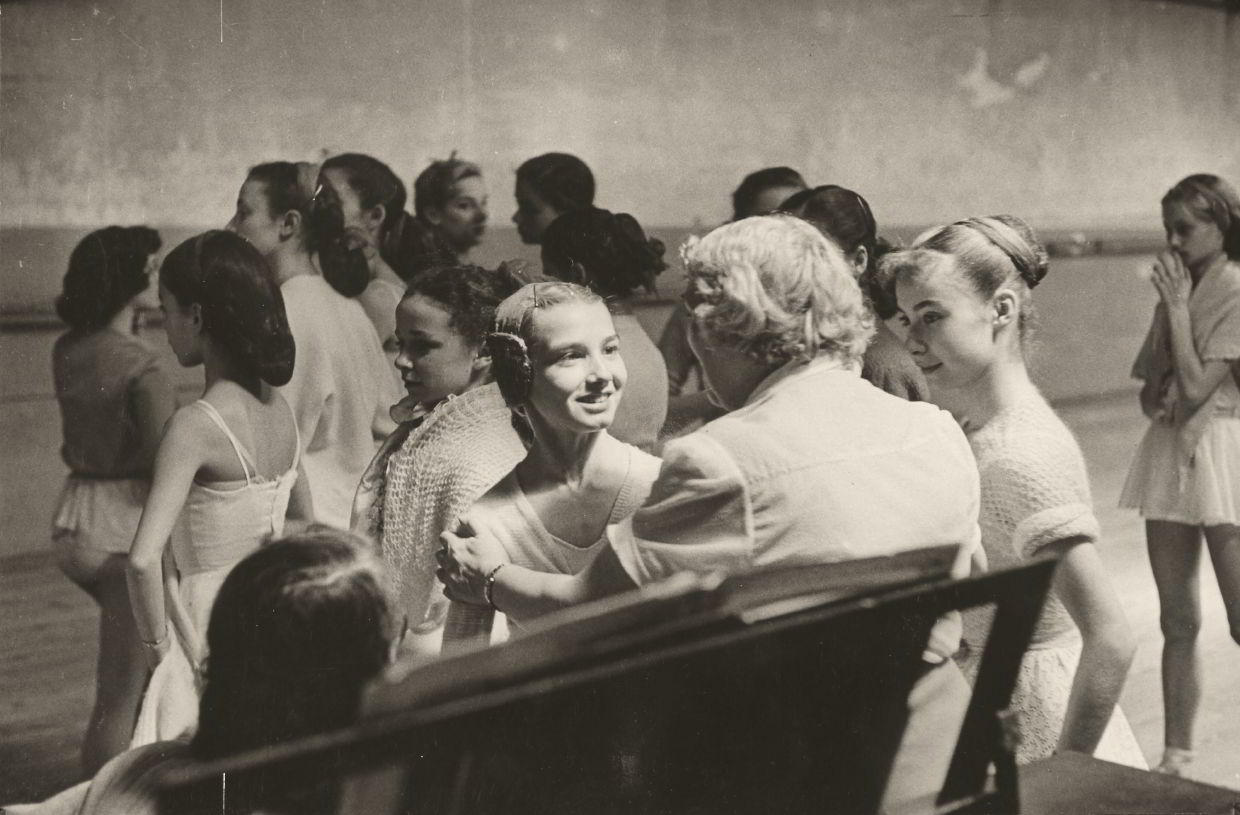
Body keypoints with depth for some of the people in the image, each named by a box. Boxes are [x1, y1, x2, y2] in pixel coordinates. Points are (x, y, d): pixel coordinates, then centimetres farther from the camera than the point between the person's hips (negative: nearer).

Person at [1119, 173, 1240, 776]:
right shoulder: (1178, 289, 14)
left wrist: (1176, 307, -11)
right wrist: (1160, 400, -6)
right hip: (1169, 453, 7)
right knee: (1177, 621, 10)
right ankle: (1177, 755, 18)